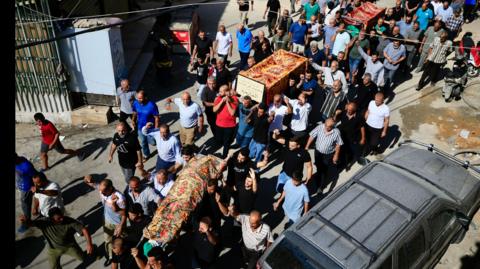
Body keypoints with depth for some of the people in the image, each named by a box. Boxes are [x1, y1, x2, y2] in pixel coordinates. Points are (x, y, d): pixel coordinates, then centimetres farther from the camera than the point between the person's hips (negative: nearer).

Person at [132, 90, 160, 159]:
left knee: (153, 143, 11)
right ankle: (146, 155, 45)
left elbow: (156, 118, -19)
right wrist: (133, 120, -8)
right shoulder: (135, 103, -15)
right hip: (140, 127, 4)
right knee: (143, 142, 19)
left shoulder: (152, 105, -28)